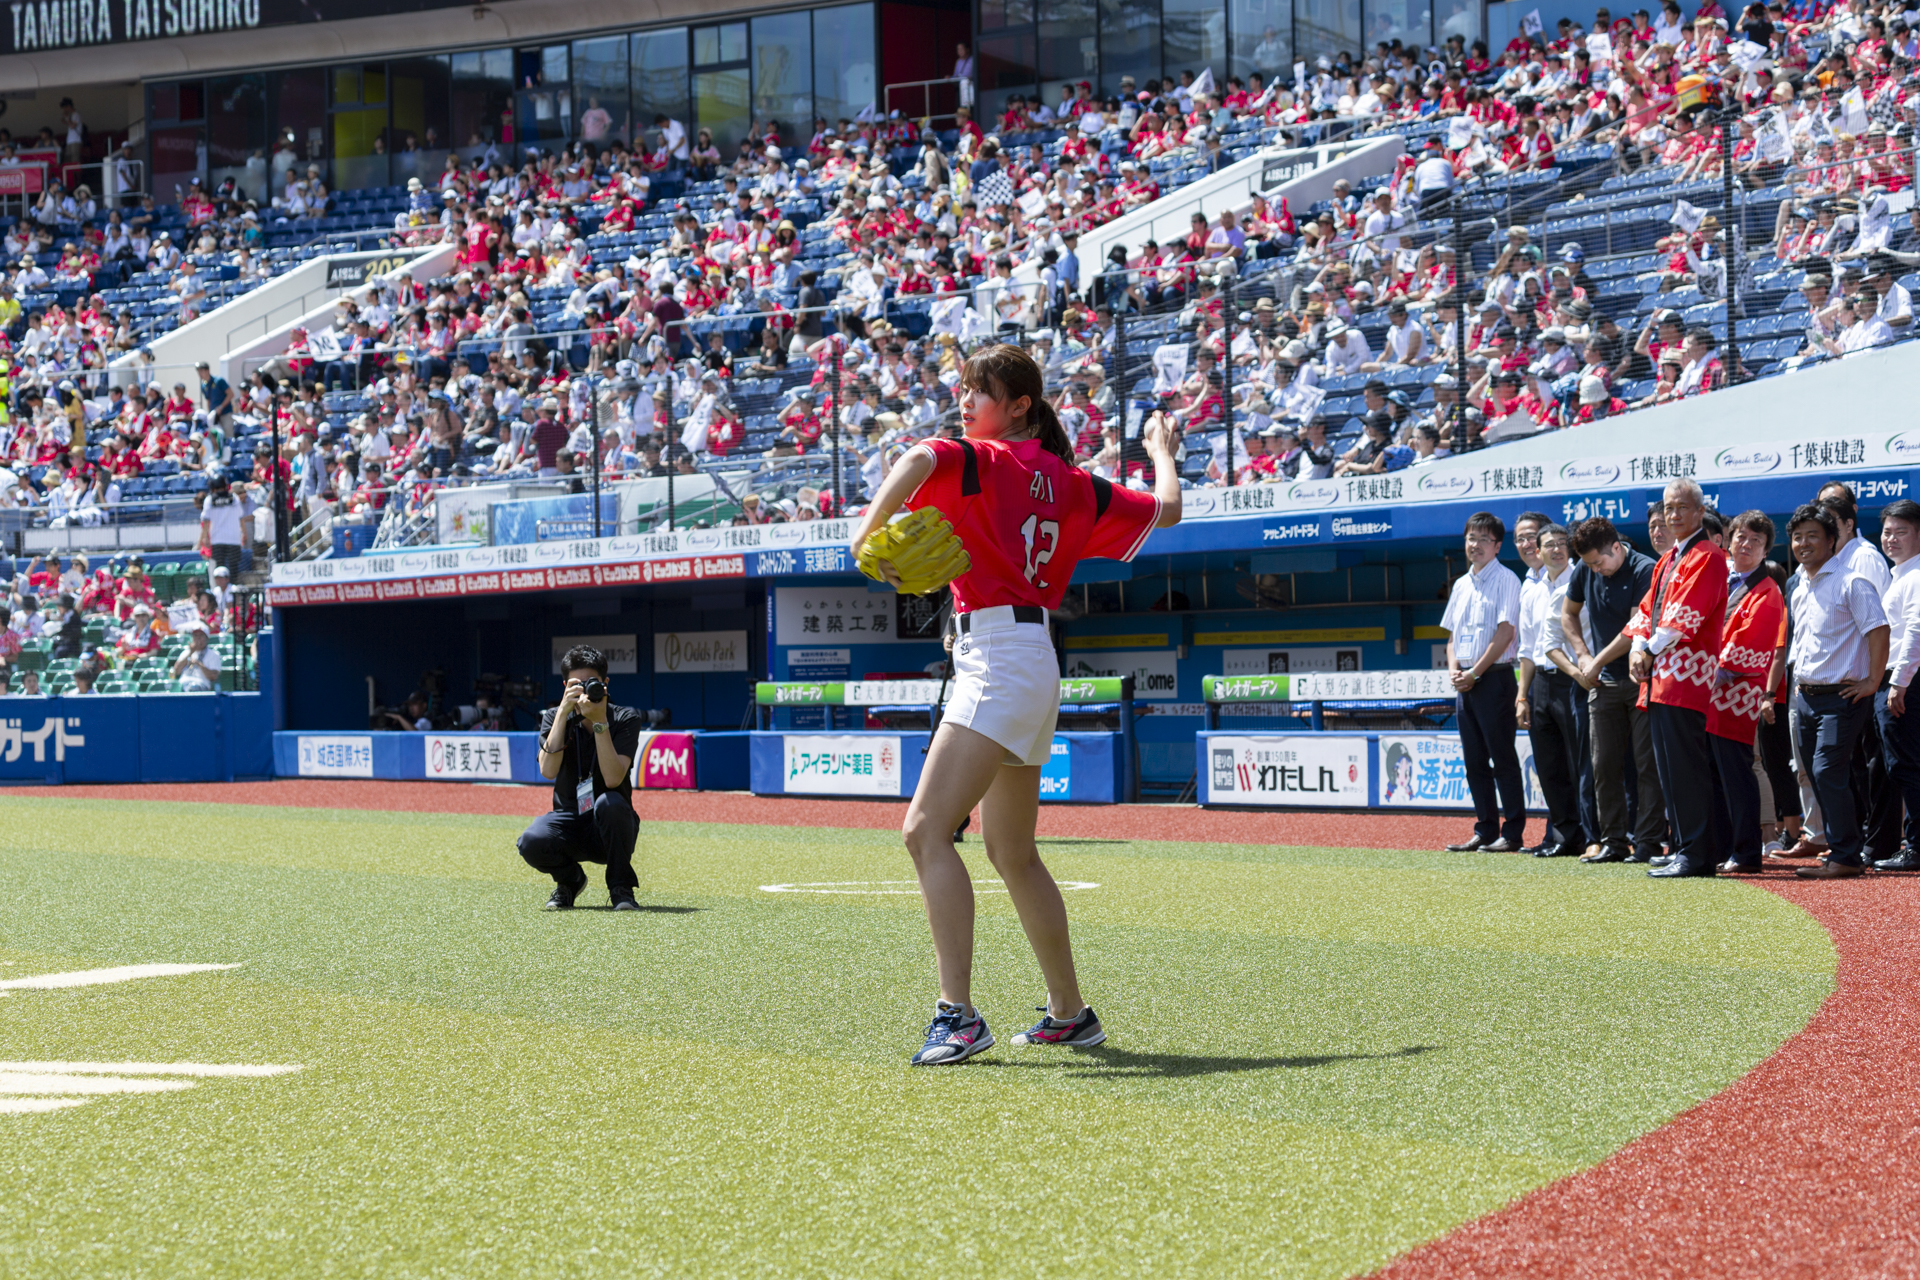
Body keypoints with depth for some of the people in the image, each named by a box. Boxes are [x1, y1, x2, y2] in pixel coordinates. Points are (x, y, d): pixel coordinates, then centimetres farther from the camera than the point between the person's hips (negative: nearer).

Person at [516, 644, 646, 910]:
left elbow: (613, 779, -22)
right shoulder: (555, 717, 0)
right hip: (568, 823, 2)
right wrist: (563, 712, -23)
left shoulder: (626, 719, -6)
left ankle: (621, 887, -13)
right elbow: (548, 770, -20)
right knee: (531, 842, -31)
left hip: (610, 827, -1)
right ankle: (569, 879, 5)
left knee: (610, 802, -36)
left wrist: (600, 721, -27)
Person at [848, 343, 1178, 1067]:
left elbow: (919, 459, -27)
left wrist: (869, 533, -18)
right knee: (1011, 852, 19)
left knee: (926, 831, -16)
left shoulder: (986, 461, -6)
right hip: (1032, 662, 9)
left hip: (998, 655, -9)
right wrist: (1161, 450, 43)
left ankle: (959, 1015, -25)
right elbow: (1165, 511, 24)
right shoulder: (1068, 482, 15)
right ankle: (1071, 1014, 27)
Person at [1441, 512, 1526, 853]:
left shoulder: (1505, 580, -6)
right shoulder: (1461, 584, 16)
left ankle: (1513, 832, -3)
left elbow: (1505, 633, -14)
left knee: (1502, 757, -6)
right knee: (1475, 760, 8)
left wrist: (1475, 673, -14)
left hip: (1494, 677, -7)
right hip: (1465, 682, 7)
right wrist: (1453, 669, 1)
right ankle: (1485, 831, 13)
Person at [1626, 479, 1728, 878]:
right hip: (1659, 679, 10)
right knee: (1668, 768, 11)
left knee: (1686, 768, -11)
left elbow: (1686, 615, -16)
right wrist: (1638, 648, 2)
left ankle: (1696, 855, -11)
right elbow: (1648, 608, 19)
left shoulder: (1707, 558, -8)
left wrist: (1652, 651, -12)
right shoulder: (1667, 561, 22)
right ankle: (1682, 847, 16)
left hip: (1685, 675, -10)